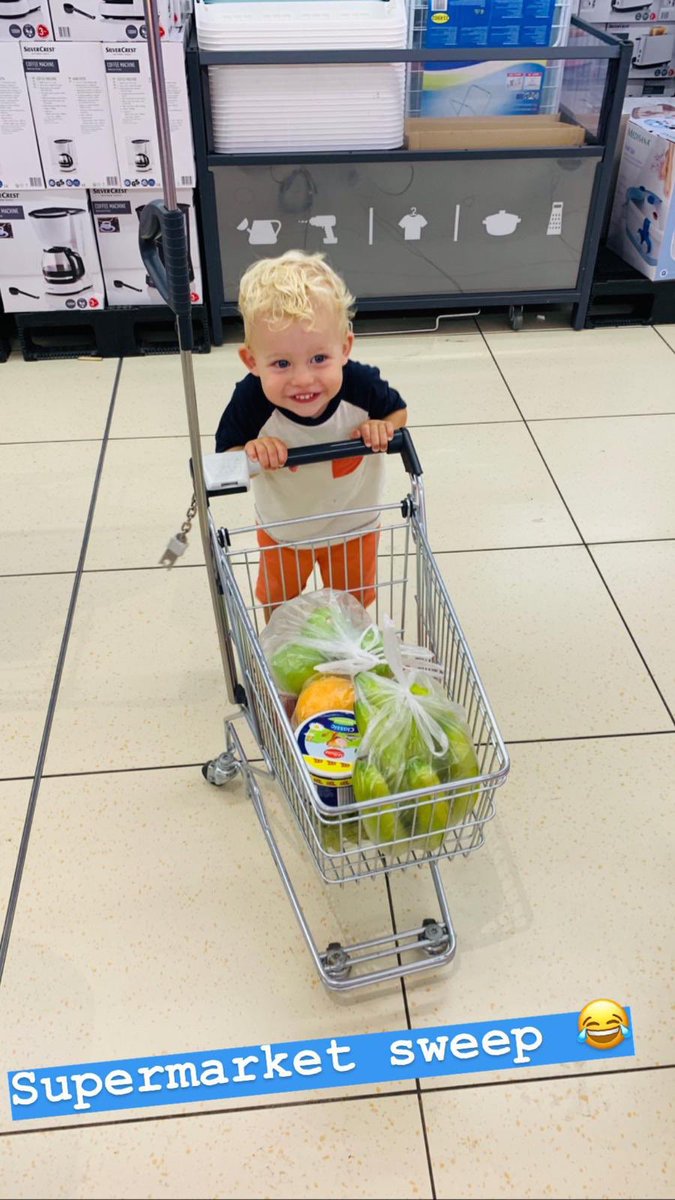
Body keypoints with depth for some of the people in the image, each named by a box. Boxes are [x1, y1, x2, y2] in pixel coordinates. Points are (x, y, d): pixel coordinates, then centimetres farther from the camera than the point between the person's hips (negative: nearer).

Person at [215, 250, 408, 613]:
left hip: (353, 526, 0)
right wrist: (251, 454, -43)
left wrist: (383, 428, -32)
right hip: (281, 531, 0)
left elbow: (399, 411, -9)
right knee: (277, 605, 29)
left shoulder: (361, 385, -32)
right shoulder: (251, 400, -35)